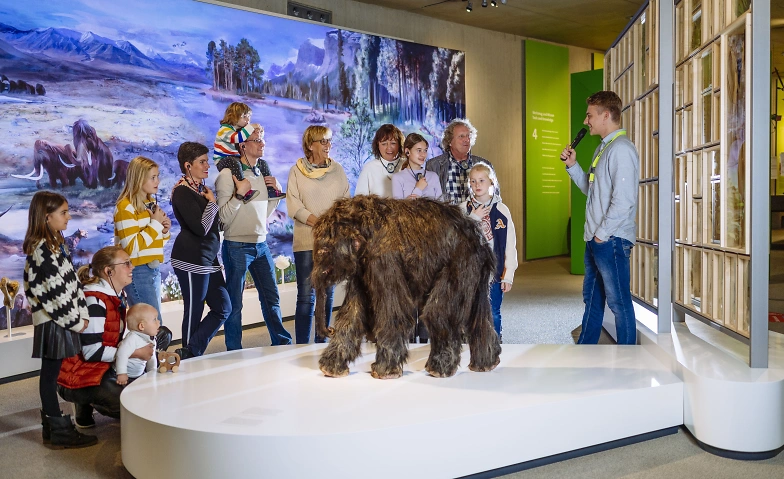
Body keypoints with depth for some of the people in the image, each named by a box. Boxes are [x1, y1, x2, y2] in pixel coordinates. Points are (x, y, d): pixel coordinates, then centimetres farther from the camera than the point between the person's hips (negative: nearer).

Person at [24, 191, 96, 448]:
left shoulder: (53, 244, 13)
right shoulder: (42, 249, -17)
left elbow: (71, 281, 14)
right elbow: (54, 290, -20)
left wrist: (82, 313, 8)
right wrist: (75, 320, -12)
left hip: (60, 320, 9)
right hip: (52, 321, -9)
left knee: (51, 373, 16)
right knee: (50, 373, 0)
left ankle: (53, 423, 25)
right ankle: (59, 430, 7)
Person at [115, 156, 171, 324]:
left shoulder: (151, 202, 13)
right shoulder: (126, 207, -13)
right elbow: (132, 247, -21)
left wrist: (165, 230, 2)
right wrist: (155, 223, -17)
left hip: (153, 268, 8)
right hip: (137, 272, -8)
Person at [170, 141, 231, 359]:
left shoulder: (200, 189, 16)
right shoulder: (182, 191, -11)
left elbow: (215, 221, 26)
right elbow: (201, 227, -21)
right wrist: (212, 201, -8)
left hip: (208, 259, 9)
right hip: (191, 260, -9)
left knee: (223, 308, 8)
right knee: (194, 312, -2)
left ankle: (189, 353, 9)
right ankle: (190, 356, 11)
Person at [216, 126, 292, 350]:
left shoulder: (262, 173, 11)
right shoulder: (227, 175, -10)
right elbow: (223, 217, -14)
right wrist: (239, 193, -23)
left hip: (261, 245, 6)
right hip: (237, 246, -6)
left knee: (271, 297, 13)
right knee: (234, 303, 3)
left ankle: (283, 344, 24)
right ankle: (234, 353, 15)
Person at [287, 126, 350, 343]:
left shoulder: (337, 169, 11)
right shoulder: (297, 170, 2)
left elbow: (347, 200, 10)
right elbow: (293, 205, -5)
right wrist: (318, 222, -15)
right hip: (306, 241, -3)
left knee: (327, 294, 8)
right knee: (306, 296, -4)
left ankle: (322, 342, 17)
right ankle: (302, 345, 3)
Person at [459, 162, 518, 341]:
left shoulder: (501, 210, -2)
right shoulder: (463, 209, -1)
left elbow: (510, 245, -1)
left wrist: (508, 275, -3)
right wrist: (473, 218, -16)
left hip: (495, 272, 0)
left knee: (493, 314, 8)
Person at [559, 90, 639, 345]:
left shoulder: (621, 148, -15)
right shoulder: (603, 148, 16)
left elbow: (623, 200, -22)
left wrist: (602, 234, -16)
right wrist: (572, 165, 9)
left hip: (611, 240, -10)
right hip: (596, 239, 10)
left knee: (619, 302, 0)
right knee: (591, 298, 18)